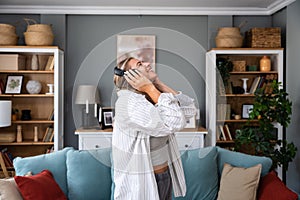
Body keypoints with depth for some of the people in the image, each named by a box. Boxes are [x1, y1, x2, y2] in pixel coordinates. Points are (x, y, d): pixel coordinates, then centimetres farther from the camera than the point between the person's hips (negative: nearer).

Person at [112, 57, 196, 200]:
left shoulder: (152, 99, 4)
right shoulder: (129, 102, -22)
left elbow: (189, 110, -3)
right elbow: (175, 122, -30)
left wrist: (158, 84, -5)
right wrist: (149, 87, -22)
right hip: (141, 182, -8)